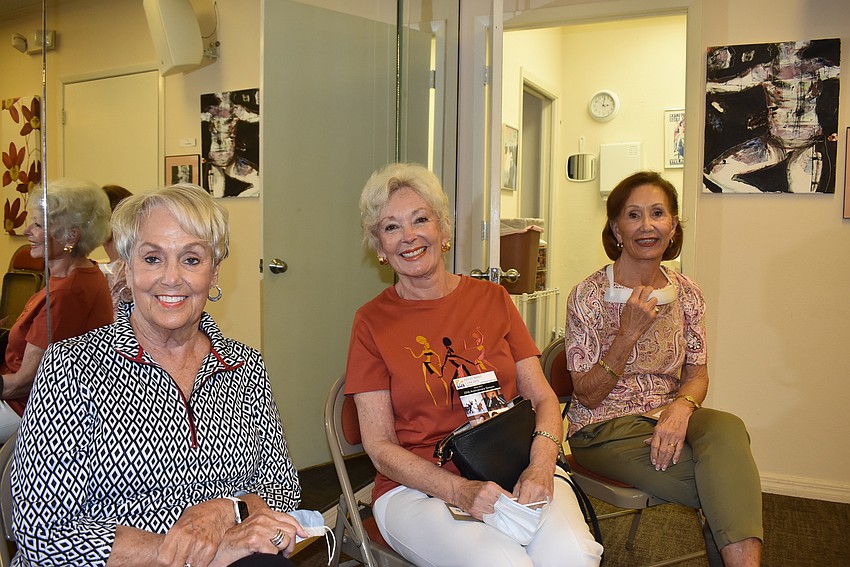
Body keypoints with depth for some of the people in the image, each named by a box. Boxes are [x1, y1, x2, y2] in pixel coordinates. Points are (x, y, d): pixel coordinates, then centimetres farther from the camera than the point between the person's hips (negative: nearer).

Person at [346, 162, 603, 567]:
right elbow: (380, 446, -3)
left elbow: (542, 397, 7)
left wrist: (541, 465, -14)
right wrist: (461, 491, -18)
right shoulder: (371, 322, 1)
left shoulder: (492, 299, 9)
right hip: (417, 486, -1)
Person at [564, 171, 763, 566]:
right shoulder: (589, 296, -9)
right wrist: (629, 333, -21)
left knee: (727, 429, -31)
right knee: (730, 482, -25)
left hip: (667, 418, 4)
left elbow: (698, 374, 7)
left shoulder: (686, 294, 5)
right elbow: (588, 395, -9)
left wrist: (681, 406, -17)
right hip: (604, 430, -4)